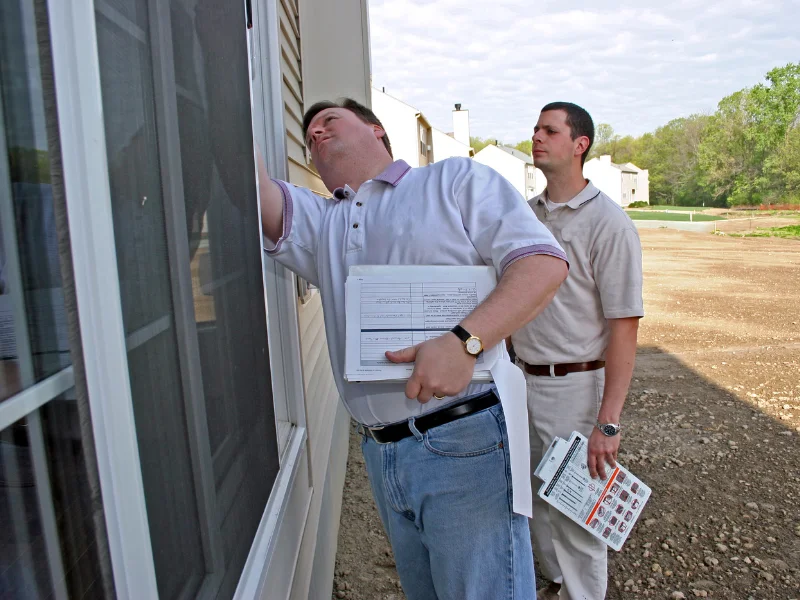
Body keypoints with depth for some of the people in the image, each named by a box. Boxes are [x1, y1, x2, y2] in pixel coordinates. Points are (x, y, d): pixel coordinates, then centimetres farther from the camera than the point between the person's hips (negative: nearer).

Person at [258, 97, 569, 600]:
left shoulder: (456, 179, 2)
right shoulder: (320, 222, 17)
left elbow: (545, 262, -11)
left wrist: (463, 341, -24)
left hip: (464, 442, -5)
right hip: (380, 453, 6)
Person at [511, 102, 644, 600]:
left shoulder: (608, 223, -14)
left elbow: (625, 328, -17)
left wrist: (608, 422, -20)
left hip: (577, 386, -7)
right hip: (525, 380, 7)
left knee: (577, 513, 8)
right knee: (538, 501, 22)